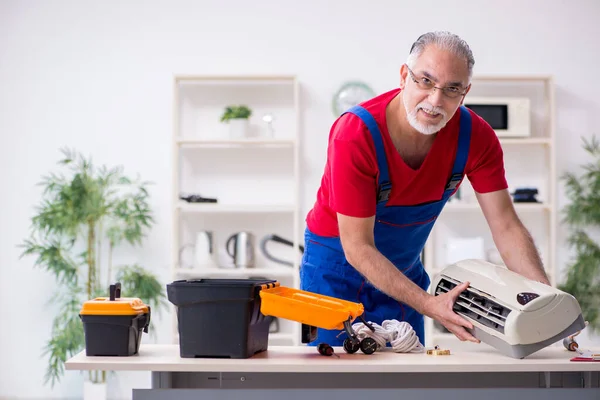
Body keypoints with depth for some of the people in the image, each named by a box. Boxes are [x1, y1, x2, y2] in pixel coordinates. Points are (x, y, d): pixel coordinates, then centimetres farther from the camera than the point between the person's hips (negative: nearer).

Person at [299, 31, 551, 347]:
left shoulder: (476, 137, -16)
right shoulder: (354, 134, -30)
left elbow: (506, 227, -14)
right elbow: (357, 248, -28)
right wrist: (429, 305, -37)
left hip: (405, 269, 4)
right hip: (338, 264, -4)